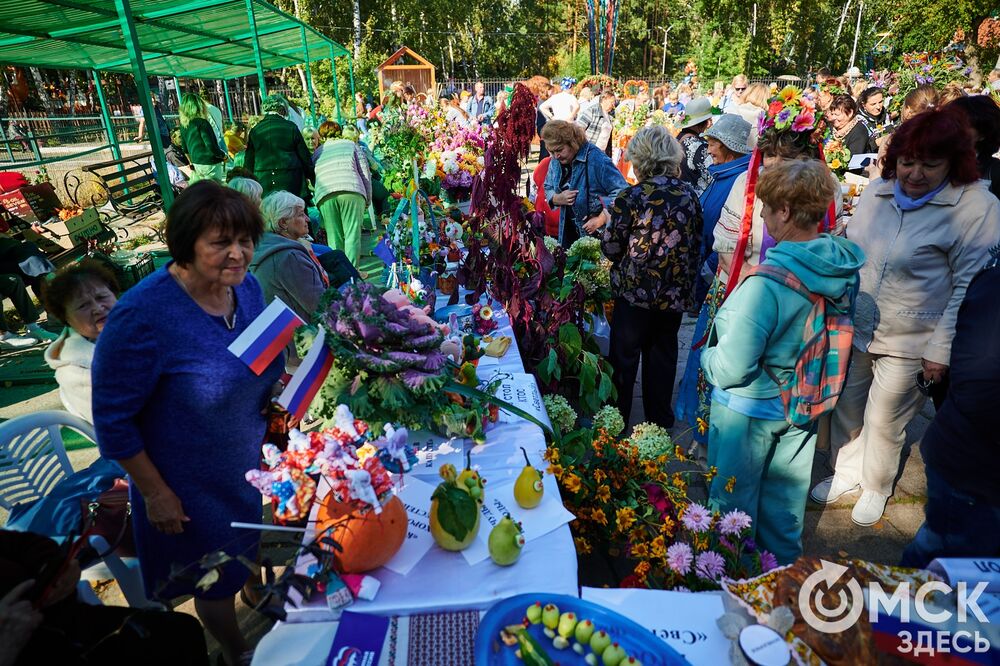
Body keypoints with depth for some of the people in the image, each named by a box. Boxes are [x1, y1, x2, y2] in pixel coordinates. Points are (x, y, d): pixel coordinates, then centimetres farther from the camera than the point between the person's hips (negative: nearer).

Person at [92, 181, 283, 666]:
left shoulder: (245, 285, -10)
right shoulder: (141, 316, -30)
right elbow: (113, 420, -20)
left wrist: (277, 390, -6)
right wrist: (154, 493, -14)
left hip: (255, 459, 5)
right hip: (193, 485, -5)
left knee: (255, 544, 30)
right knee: (217, 579, 21)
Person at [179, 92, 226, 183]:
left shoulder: (183, 125, 6)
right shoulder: (201, 122, -16)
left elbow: (185, 148, 16)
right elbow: (211, 147, -21)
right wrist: (223, 155, -4)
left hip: (196, 164, 8)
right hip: (210, 164, -8)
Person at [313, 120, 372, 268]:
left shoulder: (317, 152, 28)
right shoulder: (350, 145, 22)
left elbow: (313, 176, 28)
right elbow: (365, 172, 14)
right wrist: (368, 199, 17)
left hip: (325, 196, 2)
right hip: (352, 191, -2)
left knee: (334, 237, 5)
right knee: (353, 233, -3)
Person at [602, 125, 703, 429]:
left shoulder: (630, 197, -14)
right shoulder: (689, 195, 0)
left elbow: (611, 247, -7)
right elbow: (697, 244, 7)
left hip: (635, 290, -4)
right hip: (676, 292, 4)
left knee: (624, 355, 11)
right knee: (662, 354, 17)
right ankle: (660, 422, 31)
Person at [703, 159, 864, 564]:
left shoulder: (767, 282, -32)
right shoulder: (845, 268, -7)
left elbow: (731, 368, -29)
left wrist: (706, 355, -8)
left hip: (751, 410, -7)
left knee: (734, 500, 17)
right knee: (785, 499, 26)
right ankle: (782, 566, 48)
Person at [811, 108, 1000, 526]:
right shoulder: (877, 191, 0)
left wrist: (940, 350, -13)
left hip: (908, 340, -4)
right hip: (852, 327, 5)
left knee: (884, 421, 10)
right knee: (845, 407, 16)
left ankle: (876, 489, 37)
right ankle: (846, 474, 40)